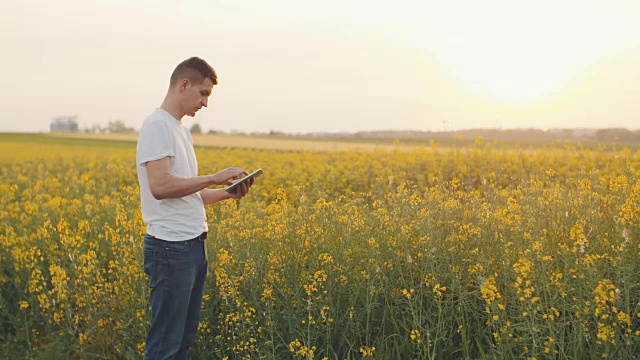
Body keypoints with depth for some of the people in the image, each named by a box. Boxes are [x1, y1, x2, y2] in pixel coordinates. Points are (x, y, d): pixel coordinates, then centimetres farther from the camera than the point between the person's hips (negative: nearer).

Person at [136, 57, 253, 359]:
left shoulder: (180, 129, 17)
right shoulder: (158, 125, -13)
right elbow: (160, 186, -25)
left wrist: (226, 194, 5)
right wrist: (214, 178, -18)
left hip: (193, 245, 10)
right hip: (171, 247, -10)